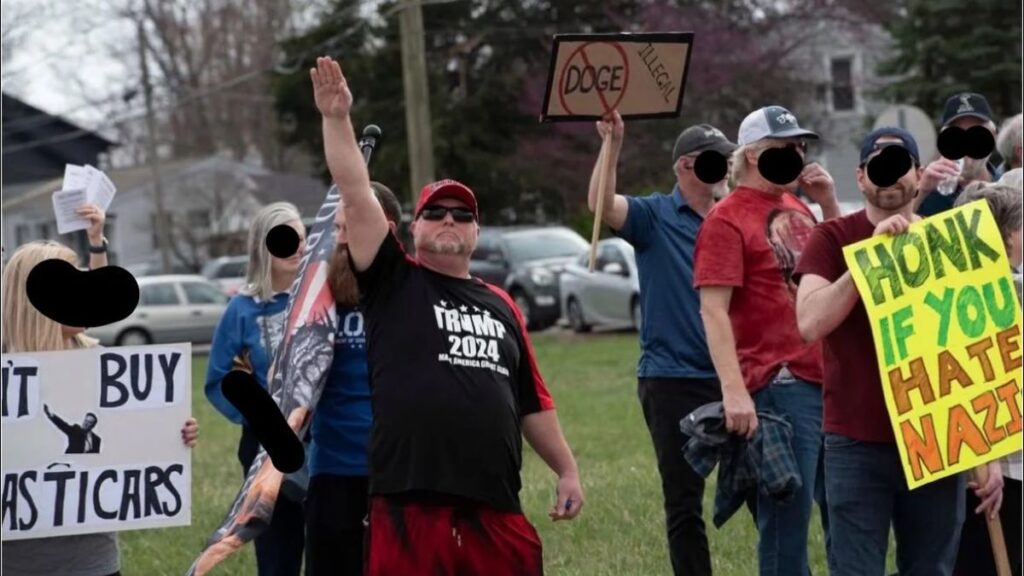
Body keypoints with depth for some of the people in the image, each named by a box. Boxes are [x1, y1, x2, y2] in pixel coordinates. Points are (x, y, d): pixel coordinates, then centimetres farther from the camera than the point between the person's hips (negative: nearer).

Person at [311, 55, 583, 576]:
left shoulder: (501, 306, 17)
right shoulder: (393, 286, 6)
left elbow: (532, 403, 22)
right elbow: (356, 197, -4)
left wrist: (567, 470, 19)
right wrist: (337, 119, -12)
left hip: (495, 509, 4)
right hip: (409, 507, -4)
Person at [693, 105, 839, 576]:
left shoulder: (797, 209, 15)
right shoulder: (727, 218, -8)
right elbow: (713, 311, -14)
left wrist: (828, 203, 8)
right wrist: (734, 391, -24)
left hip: (828, 378, 8)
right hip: (779, 385, -8)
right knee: (787, 521, -4)